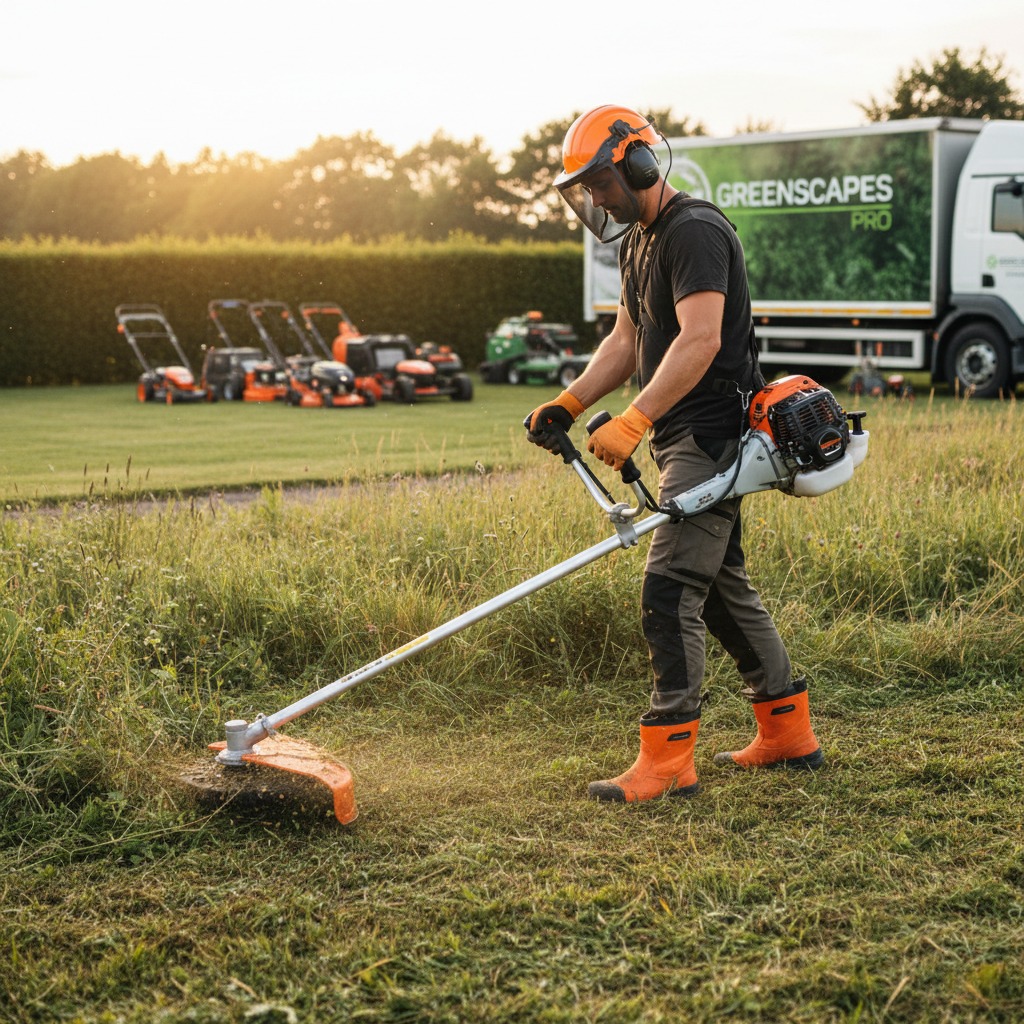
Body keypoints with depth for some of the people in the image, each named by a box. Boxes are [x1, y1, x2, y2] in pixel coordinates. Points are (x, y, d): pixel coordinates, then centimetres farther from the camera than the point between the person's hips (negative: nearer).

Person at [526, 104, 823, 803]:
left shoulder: (696, 231, -15)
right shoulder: (639, 241, 18)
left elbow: (700, 340, -26)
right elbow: (626, 340, 20)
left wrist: (633, 422, -32)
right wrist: (569, 404, 7)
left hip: (711, 435, -11)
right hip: (685, 438, 11)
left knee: (670, 589, -13)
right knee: (723, 586, 15)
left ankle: (668, 758, -9)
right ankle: (789, 734, 24)